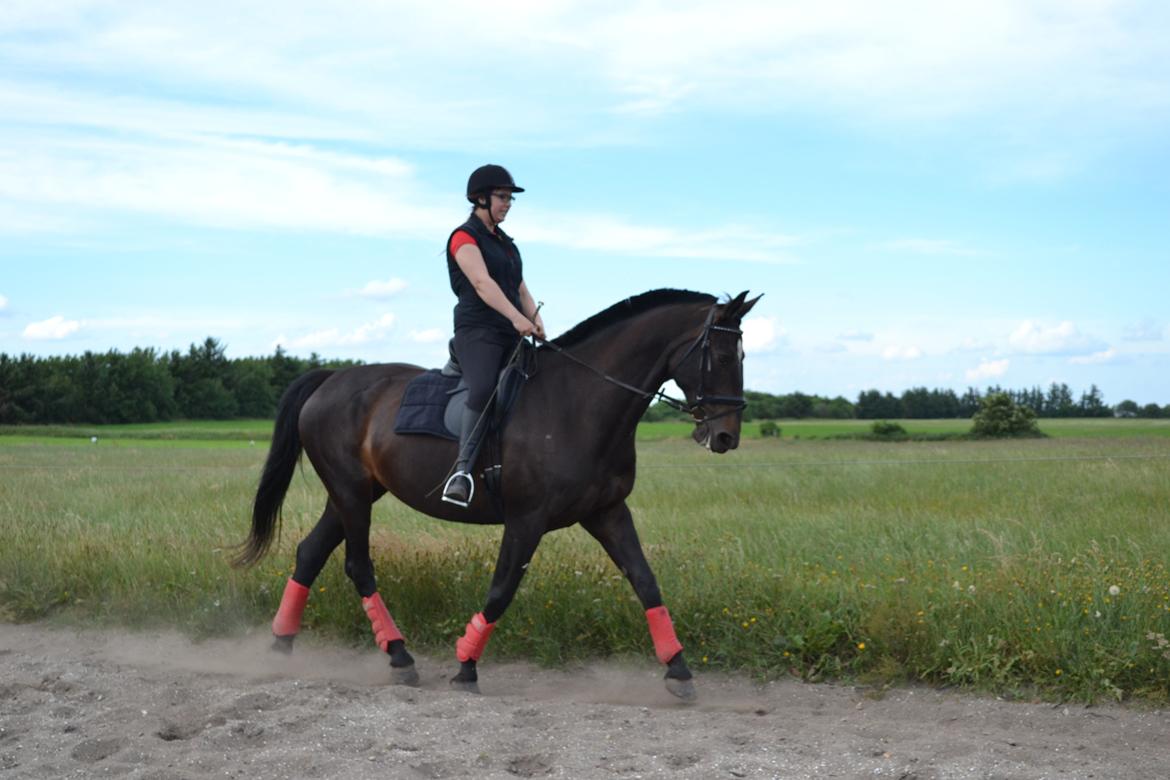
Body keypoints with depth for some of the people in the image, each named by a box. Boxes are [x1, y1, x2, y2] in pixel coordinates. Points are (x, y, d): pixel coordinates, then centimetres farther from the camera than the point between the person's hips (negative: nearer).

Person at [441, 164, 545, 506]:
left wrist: (536, 324, 2)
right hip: (477, 331, -8)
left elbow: (521, 289, 21)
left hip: (511, 336, 9)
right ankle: (463, 470, -36)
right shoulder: (464, 237, -1)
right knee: (483, 389, -32)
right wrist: (517, 318, -30)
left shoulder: (506, 243, 23)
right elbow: (482, 283, -17)